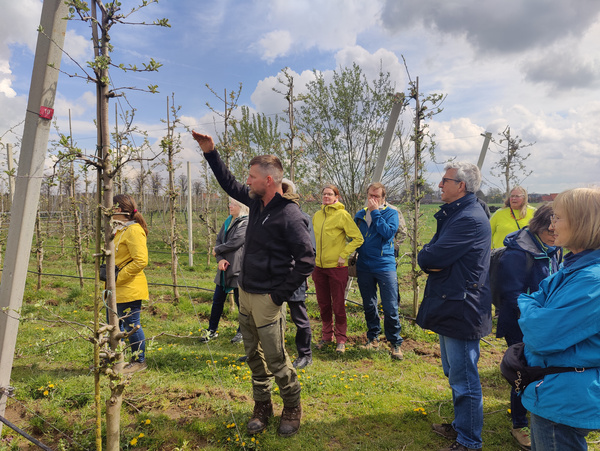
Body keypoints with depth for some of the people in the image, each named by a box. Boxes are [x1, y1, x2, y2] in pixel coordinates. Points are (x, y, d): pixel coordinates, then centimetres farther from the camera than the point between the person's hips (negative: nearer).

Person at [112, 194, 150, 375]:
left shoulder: (134, 231, -16)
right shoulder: (119, 230, 15)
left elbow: (140, 261, -24)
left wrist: (118, 278, -20)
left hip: (129, 289, -10)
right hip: (119, 289, 10)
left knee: (132, 325, 1)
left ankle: (139, 361, 16)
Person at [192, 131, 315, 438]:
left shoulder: (290, 215, -20)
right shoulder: (256, 201, 5)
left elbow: (306, 260, -20)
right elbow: (229, 184, 21)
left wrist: (280, 294, -16)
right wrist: (210, 152, 15)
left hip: (266, 299, -8)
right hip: (245, 294, 8)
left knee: (276, 359, 4)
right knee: (254, 355, 18)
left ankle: (292, 407, 27)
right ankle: (262, 406, 35)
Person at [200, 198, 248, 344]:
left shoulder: (246, 223, -12)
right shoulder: (228, 221, 14)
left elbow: (235, 242, -20)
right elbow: (218, 240, 9)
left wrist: (217, 251, -6)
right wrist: (220, 259, -8)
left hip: (238, 269, -8)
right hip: (225, 269, 8)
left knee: (240, 302, 6)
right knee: (217, 300, 13)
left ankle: (242, 331, 24)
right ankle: (212, 330, 28)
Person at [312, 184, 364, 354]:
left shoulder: (342, 215, -8)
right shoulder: (316, 215, 8)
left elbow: (358, 238, -9)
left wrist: (343, 255, -13)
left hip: (337, 267, -5)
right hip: (319, 267, 5)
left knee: (338, 306, 3)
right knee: (323, 305, 14)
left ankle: (341, 339, 18)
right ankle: (327, 335, 30)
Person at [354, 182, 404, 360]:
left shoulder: (391, 213, 0)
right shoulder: (360, 215, 11)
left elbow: (389, 232, -17)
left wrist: (376, 212, -13)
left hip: (385, 265, -4)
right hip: (364, 267, 4)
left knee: (390, 308, -4)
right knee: (369, 306, 12)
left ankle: (395, 343, 11)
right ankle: (373, 339, 27)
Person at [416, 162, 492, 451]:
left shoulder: (470, 219, -21)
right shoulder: (453, 214, 13)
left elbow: (429, 258, -25)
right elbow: (427, 258, 10)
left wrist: (429, 258, -5)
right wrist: (433, 260, -10)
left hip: (461, 310, -10)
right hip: (449, 307, 10)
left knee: (464, 381, 4)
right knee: (455, 375, 23)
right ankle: (460, 427, 40)